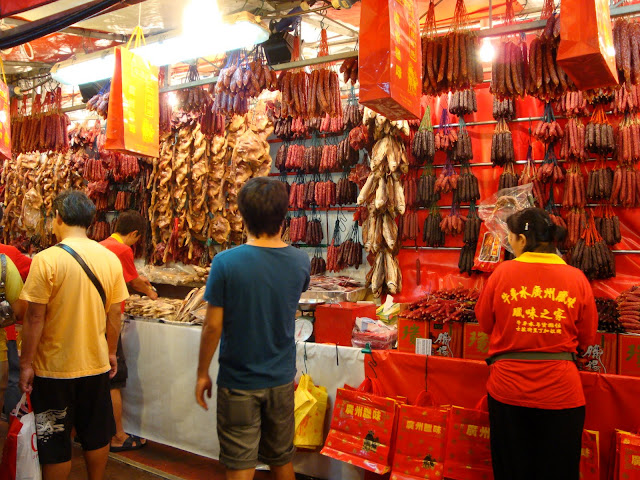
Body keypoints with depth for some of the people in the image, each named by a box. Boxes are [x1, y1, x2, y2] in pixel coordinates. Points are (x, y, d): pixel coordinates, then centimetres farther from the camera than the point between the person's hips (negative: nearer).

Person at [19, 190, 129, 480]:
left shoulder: (46, 260, -16)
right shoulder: (110, 258, -3)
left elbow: (35, 318, -15)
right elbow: (114, 314, 3)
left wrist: (26, 364, -4)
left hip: (54, 368, -4)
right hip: (96, 364, 4)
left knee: (54, 444, 12)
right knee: (96, 436, 19)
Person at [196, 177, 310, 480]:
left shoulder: (226, 263, -19)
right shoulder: (300, 262, -8)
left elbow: (213, 326, -14)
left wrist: (202, 373, 0)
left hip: (239, 382, -3)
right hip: (281, 379, 4)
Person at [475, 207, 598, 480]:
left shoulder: (503, 273, -8)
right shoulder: (577, 278, -4)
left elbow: (484, 323, 4)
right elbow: (587, 338, 5)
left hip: (509, 390, -1)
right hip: (561, 392, 1)